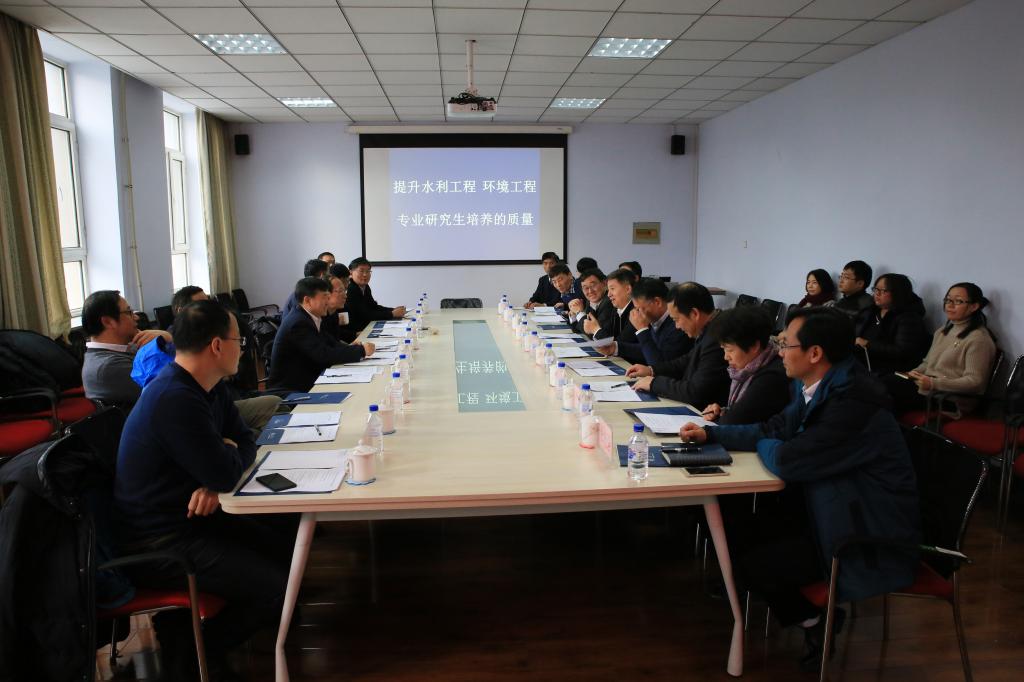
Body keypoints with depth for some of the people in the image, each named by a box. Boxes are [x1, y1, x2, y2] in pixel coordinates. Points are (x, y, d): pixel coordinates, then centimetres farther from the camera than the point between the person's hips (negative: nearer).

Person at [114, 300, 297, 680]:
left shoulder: (209, 387, 5)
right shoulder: (175, 400, -27)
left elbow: (245, 442, 8)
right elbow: (226, 474, -26)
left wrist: (215, 482, -13)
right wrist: (228, 450, -3)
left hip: (189, 517, 10)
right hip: (158, 542, -10)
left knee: (287, 544, 5)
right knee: (276, 589, -17)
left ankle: (186, 630, 15)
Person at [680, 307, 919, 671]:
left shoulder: (853, 401, -31)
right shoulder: (818, 384, -2)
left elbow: (787, 462, -29)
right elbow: (774, 429, 9)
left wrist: (763, 446, -6)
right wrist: (711, 433, 2)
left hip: (868, 536, -9)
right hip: (836, 508, 9)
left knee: (752, 565, -7)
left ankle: (817, 621, 19)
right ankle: (816, 614, 26)